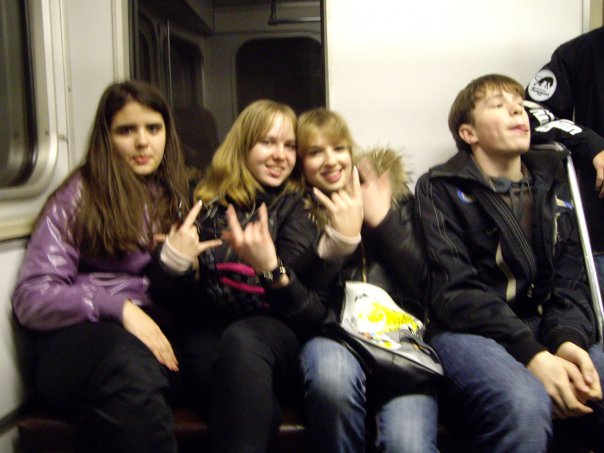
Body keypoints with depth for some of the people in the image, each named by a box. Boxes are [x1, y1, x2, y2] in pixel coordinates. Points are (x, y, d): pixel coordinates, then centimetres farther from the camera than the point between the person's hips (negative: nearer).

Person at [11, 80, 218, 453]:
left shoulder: (177, 196, 19)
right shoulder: (79, 195, 5)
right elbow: (31, 298, -3)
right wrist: (118, 306, -17)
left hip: (153, 332, 4)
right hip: (77, 335, -3)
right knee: (129, 362, -38)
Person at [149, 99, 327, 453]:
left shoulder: (298, 207, 9)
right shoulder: (208, 201, 14)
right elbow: (173, 295, 12)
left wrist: (269, 266, -28)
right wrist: (173, 259, -11)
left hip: (275, 337, 0)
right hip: (209, 335, 1)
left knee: (241, 338, -36)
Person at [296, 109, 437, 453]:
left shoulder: (394, 197, 13)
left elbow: (423, 283, 4)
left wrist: (382, 220, -5)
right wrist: (339, 240, -12)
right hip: (333, 336, 1)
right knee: (332, 371, -36)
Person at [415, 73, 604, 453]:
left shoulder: (552, 185, 17)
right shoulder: (441, 189, 2)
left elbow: (571, 282, 9)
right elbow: (456, 291, -9)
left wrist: (568, 339, -12)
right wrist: (532, 355, -21)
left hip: (548, 332, 5)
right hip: (470, 333, -4)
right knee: (524, 407, -36)